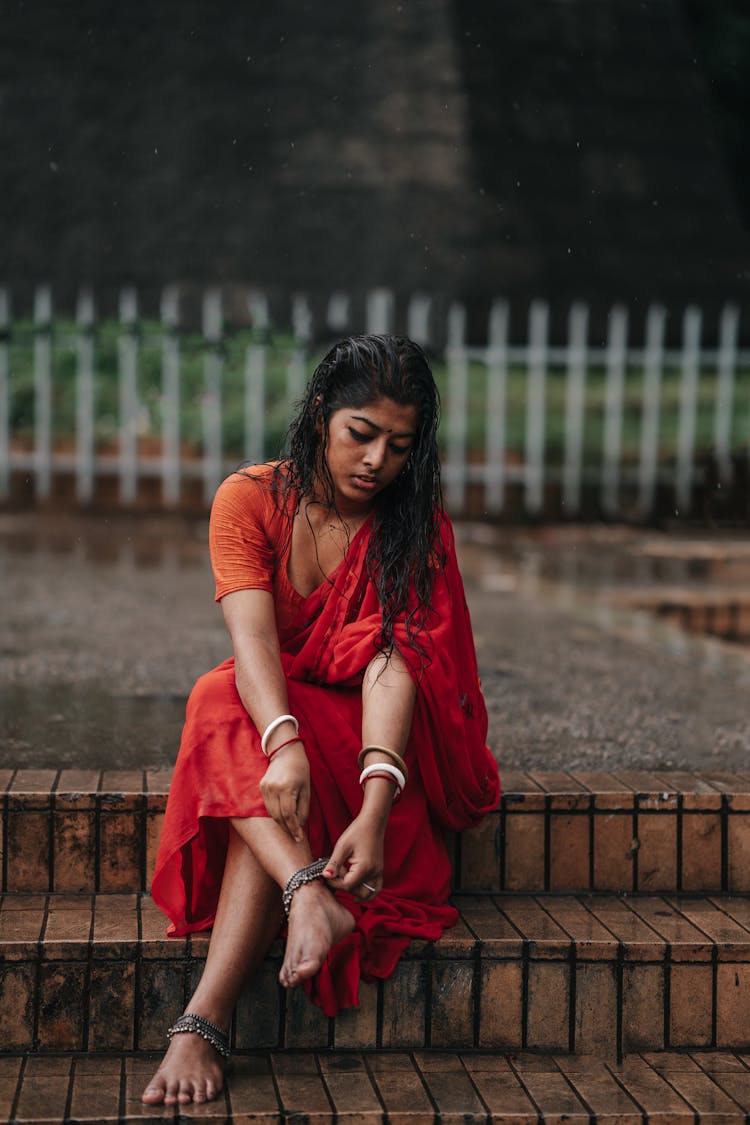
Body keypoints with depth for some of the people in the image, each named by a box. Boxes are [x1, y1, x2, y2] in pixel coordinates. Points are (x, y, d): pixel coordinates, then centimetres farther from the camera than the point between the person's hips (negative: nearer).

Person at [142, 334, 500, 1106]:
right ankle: (310, 893, -53)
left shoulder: (417, 526, -8)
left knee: (264, 794, -32)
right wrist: (284, 742, -44)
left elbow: (394, 661, -24)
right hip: (267, 710, 1)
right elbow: (252, 637, -23)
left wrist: (376, 805, -40)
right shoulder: (249, 500, -7)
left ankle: (203, 1022, -42)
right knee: (223, 702, -34)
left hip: (368, 732, -1)